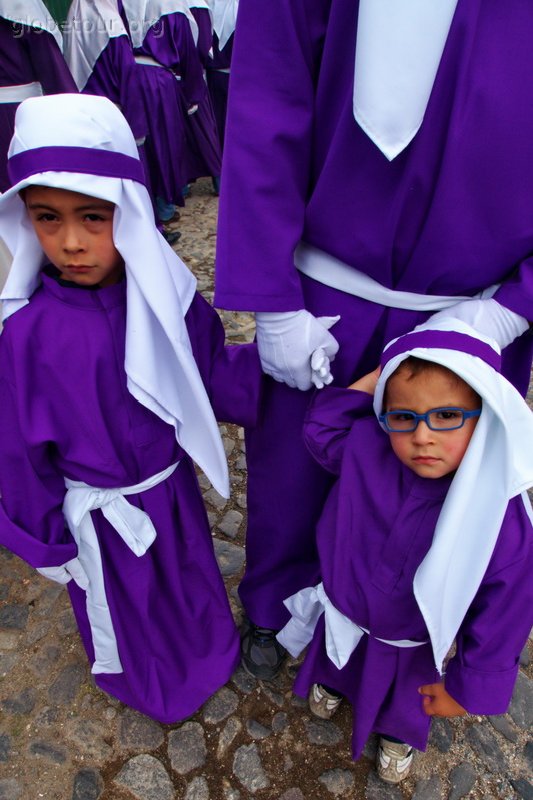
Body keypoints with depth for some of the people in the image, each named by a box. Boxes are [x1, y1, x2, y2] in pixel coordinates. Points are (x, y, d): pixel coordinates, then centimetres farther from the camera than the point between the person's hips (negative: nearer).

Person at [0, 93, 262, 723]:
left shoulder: (165, 296, -18)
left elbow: (213, 374, -6)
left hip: (173, 484, 3)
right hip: (100, 512, -2)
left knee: (190, 573, 30)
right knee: (127, 606, 25)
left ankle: (207, 648, 64)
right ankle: (152, 685, 59)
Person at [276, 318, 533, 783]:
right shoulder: (363, 449, -32)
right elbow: (321, 426, -13)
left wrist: (469, 685, -10)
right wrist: (375, 378, -26)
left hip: (413, 645, -2)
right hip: (343, 611, 2)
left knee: (405, 696, 34)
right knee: (337, 661, 37)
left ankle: (400, 733, 70)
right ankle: (332, 682, 74)